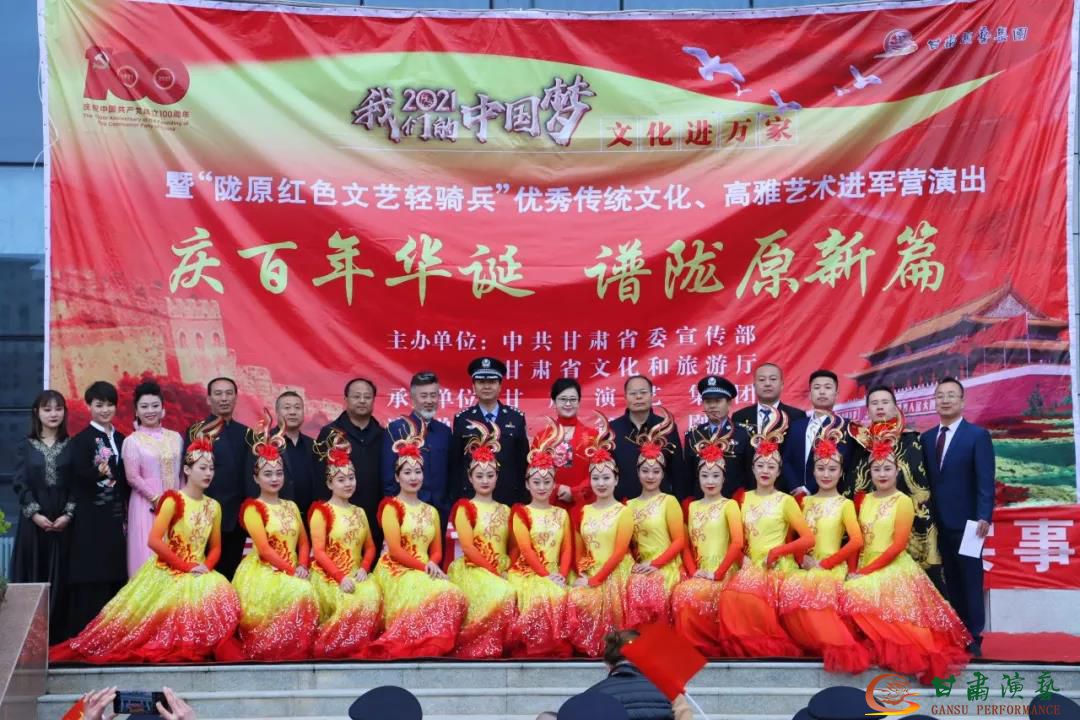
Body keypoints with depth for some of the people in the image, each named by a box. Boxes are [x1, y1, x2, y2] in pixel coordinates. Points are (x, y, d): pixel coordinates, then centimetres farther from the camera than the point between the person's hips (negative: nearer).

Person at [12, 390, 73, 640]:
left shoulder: (72, 446, 5)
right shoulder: (25, 446, 5)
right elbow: (20, 483, -2)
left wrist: (68, 514, -12)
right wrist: (34, 513, -13)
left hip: (63, 522, 0)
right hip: (34, 522, 0)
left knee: (60, 579, 1)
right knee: (33, 578, 2)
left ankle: (58, 635, 6)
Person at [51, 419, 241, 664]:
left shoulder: (213, 506, 10)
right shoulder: (172, 500, -8)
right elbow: (154, 540, -18)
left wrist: (206, 567, -10)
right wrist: (186, 566, -18)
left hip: (199, 575, 5)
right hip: (168, 572, -5)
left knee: (223, 596, -23)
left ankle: (191, 648, -8)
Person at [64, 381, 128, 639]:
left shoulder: (121, 440, 13)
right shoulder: (81, 440, -4)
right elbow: (80, 475, -17)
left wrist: (126, 516, 7)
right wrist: (99, 473, -37)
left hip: (117, 517, 5)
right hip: (91, 518, -5)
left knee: (116, 573, 5)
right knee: (92, 575, -6)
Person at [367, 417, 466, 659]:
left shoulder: (431, 511, 21)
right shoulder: (391, 506, 3)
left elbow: (437, 551, 16)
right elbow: (395, 550, -6)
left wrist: (433, 565, -7)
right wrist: (424, 566, -13)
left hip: (427, 571, 6)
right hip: (398, 570, -5)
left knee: (453, 595, -26)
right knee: (434, 594, -33)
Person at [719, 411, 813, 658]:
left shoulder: (785, 501, 1)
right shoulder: (744, 499, 13)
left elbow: (808, 539, -4)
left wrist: (776, 552, -10)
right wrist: (743, 557, -1)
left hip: (778, 568, -3)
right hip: (752, 567, 4)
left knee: (748, 597, -31)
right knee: (731, 596, -28)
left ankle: (776, 646, -12)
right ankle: (753, 647, -13)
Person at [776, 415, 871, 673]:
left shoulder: (845, 504, 3)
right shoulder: (805, 501, 16)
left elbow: (856, 541, -8)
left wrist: (825, 563, -12)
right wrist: (803, 559, -5)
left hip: (832, 568, -4)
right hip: (806, 567, 4)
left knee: (815, 590, -36)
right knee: (790, 587, -30)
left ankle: (837, 646, -23)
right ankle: (832, 645, -21)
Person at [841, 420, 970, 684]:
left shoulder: (903, 501, -5)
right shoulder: (864, 499, 12)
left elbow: (898, 545, -12)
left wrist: (866, 571, -16)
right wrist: (856, 570, -4)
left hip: (894, 569, -5)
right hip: (865, 569, 6)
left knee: (864, 595, -27)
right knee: (853, 595, -21)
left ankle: (909, 649, -11)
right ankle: (875, 647, -5)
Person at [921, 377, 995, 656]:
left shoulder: (977, 435, -2)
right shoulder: (927, 438, 13)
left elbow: (985, 480, -9)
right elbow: (926, 479, 11)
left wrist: (984, 517, -20)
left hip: (965, 522, -4)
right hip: (938, 524, 4)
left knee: (970, 581, 1)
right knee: (950, 582, 7)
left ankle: (973, 639, 6)